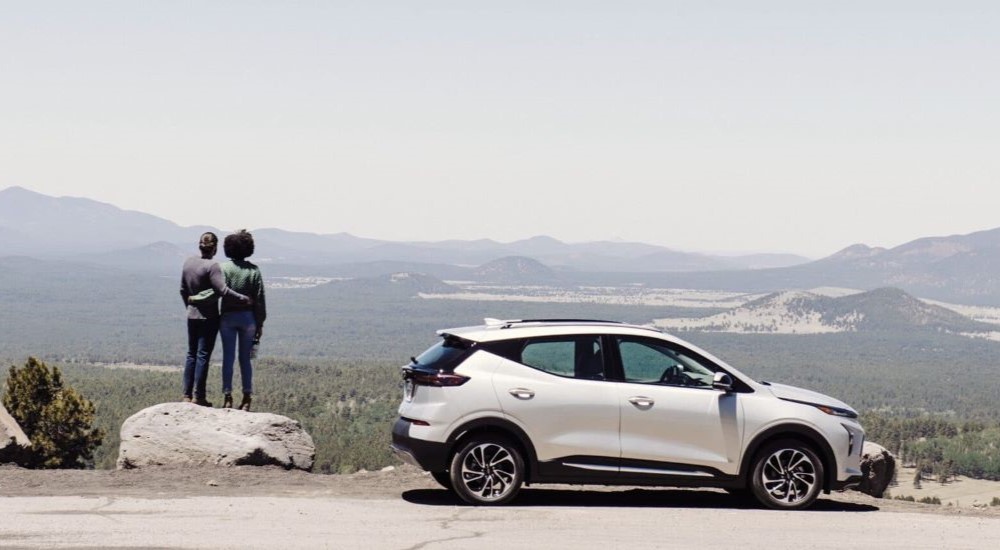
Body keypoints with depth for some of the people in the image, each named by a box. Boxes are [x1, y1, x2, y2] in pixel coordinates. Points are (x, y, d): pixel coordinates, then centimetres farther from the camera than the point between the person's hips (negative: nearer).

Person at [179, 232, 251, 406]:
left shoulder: (188, 262, 4)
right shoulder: (212, 266, -17)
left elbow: (183, 290, 13)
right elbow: (223, 290, -23)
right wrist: (244, 299, -15)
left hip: (192, 315, 6)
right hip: (208, 317, -6)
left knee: (191, 354, 12)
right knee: (203, 355, -2)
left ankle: (187, 394, 13)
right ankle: (198, 396, -1)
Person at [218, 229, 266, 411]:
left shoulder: (223, 268, -7)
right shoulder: (253, 270, -2)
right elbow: (259, 299, -2)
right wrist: (260, 323, 4)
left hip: (227, 317, -1)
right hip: (248, 317, 1)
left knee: (228, 357, 4)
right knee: (245, 358, 8)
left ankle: (227, 397, 3)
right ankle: (246, 398, 8)